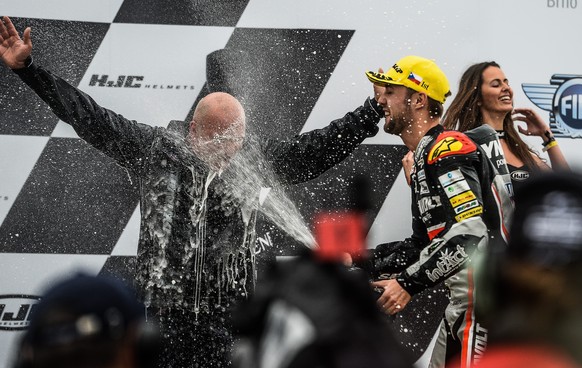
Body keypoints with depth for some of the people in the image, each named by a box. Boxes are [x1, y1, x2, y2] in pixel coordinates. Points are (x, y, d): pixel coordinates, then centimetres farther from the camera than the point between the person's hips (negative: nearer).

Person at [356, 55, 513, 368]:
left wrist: (408, 283, -25)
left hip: (488, 294, -11)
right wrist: (362, 262, 16)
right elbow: (424, 244, 22)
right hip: (465, 299, 11)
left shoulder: (448, 149, -14)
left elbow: (470, 232, -26)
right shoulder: (424, 158, 19)